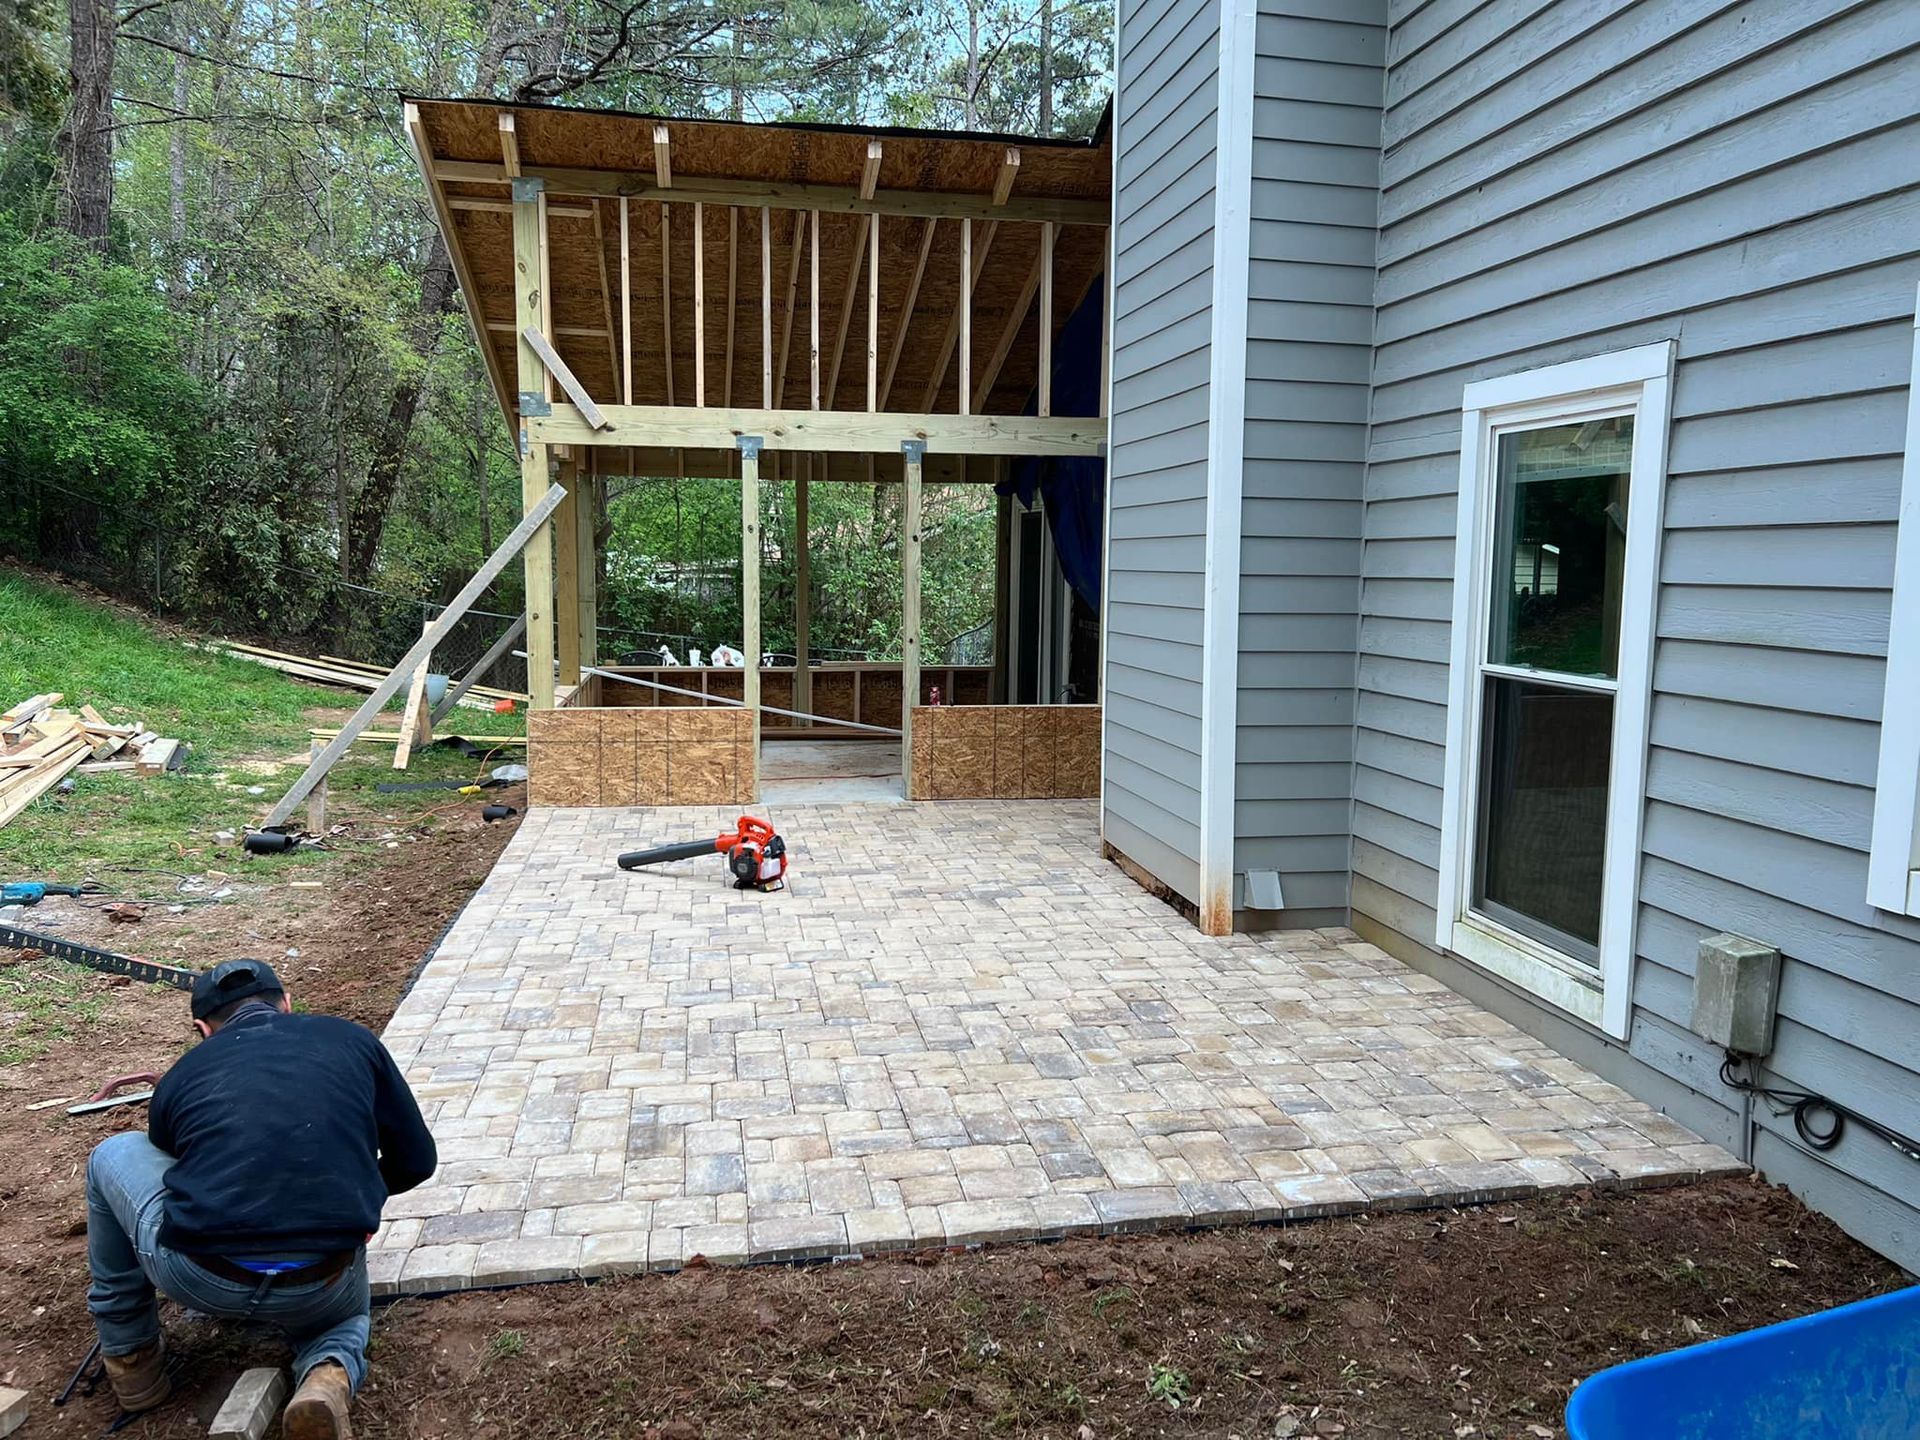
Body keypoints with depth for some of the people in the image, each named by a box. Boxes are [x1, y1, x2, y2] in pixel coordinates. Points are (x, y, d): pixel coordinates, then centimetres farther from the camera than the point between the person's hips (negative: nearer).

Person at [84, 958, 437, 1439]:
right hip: (319, 1292, 0)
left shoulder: (181, 1075, 17)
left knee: (112, 1156, 27)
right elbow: (416, 1161, 15)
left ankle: (132, 1358, 34)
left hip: (199, 1281, 0)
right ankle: (327, 1373, 1)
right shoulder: (350, 1039, 13)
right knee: (343, 1316, 38)